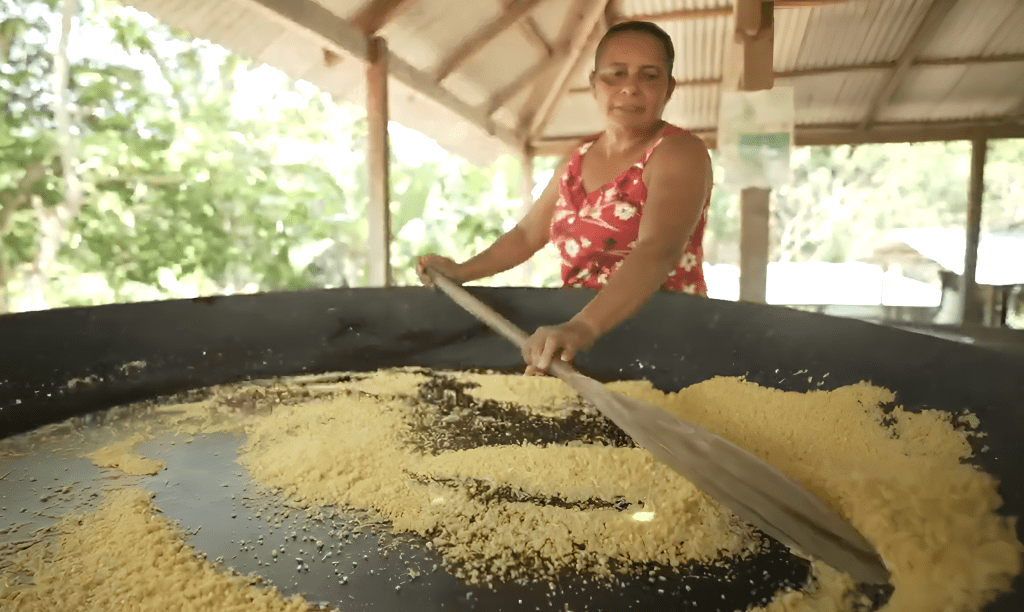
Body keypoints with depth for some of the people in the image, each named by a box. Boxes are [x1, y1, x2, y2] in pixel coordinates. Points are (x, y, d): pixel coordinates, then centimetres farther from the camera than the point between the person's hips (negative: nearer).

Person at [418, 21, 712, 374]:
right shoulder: (578, 160, 9)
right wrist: (462, 272, 8)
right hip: (582, 335, 5)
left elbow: (658, 252, -27)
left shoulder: (679, 153, -10)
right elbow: (528, 233, 19)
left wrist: (584, 326, -41)